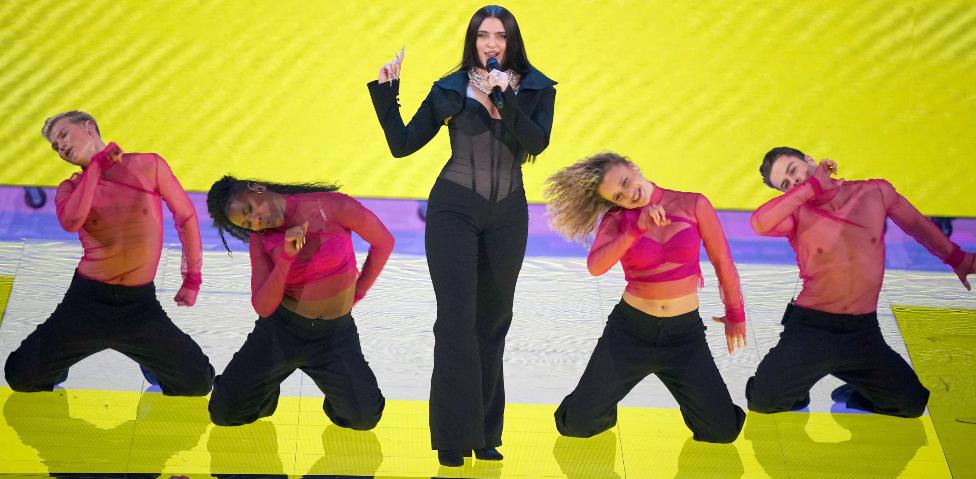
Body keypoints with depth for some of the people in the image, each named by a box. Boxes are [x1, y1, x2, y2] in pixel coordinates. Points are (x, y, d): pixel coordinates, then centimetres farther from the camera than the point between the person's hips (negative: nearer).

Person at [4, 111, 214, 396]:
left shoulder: (148, 165, 0)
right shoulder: (71, 188, 5)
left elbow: (186, 216, 8)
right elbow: (71, 222, -19)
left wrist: (193, 279, 10)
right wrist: (97, 164, -9)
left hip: (140, 304, -1)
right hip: (87, 300, 1)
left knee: (199, 382, -7)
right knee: (22, 376, -3)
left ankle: (150, 360, 27)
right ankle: (58, 367, 34)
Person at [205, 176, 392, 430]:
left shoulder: (334, 207, -16)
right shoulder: (260, 239, -6)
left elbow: (383, 242, -2)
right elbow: (263, 308, -14)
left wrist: (356, 293, 5)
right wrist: (286, 257, -27)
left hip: (336, 332, -2)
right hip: (282, 329, 2)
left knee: (365, 418, -13)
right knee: (224, 413, -3)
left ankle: (331, 381, 17)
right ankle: (269, 383, 26)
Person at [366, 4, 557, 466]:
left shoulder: (536, 89, 3)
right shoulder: (450, 89, 0)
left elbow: (536, 142, -14)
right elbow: (401, 145, 0)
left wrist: (505, 97, -23)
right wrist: (385, 91, -7)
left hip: (507, 215, 2)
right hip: (454, 209, -2)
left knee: (493, 321, 9)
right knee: (457, 319, -8)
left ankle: (485, 436, 21)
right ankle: (453, 440, 0)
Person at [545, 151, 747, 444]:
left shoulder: (694, 205, -5)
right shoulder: (616, 219, -3)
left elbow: (722, 261, 5)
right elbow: (595, 267, -22)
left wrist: (734, 314, 13)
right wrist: (636, 229, -30)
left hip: (685, 333, 0)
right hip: (630, 329, 0)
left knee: (723, 430, -5)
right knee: (576, 423, -3)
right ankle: (605, 403, 31)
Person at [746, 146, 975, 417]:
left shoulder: (877, 192, 1)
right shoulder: (797, 213, -8)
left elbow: (918, 225, 17)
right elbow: (760, 224, -31)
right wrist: (810, 187, -22)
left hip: (862, 331, 3)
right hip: (811, 327, -2)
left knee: (913, 404, 0)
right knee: (763, 400, -14)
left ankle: (853, 393, 29)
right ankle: (799, 388, 21)